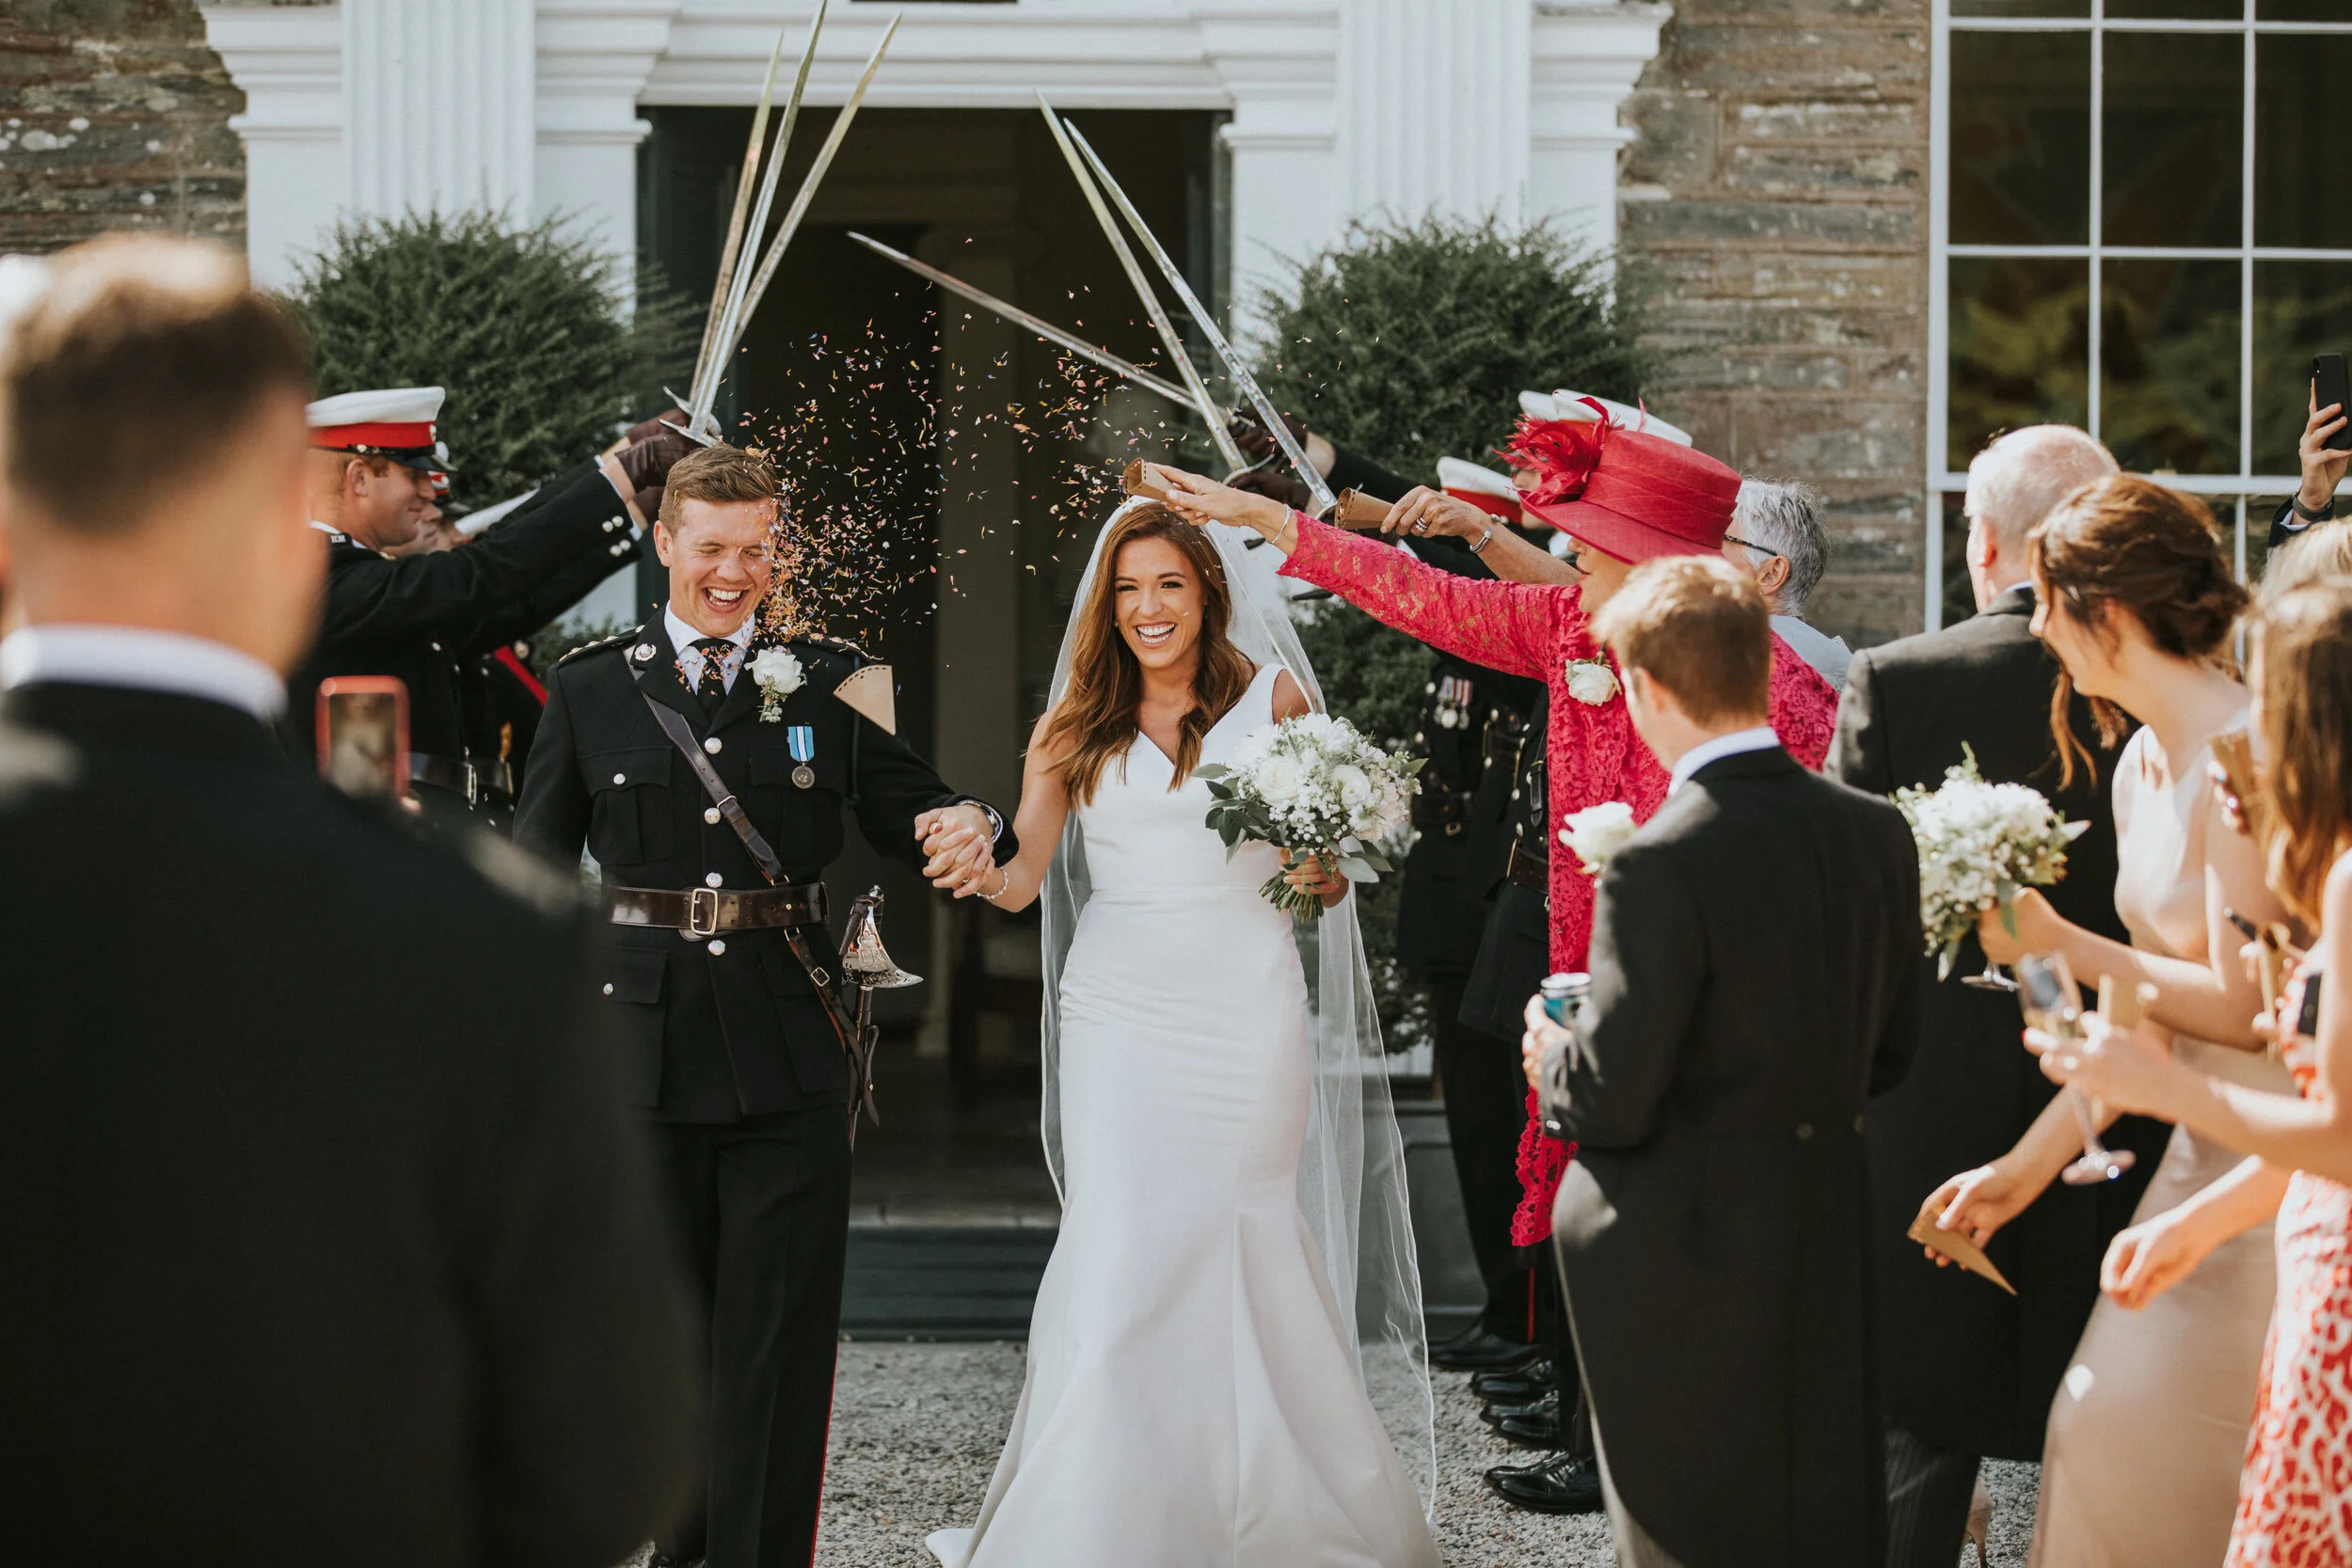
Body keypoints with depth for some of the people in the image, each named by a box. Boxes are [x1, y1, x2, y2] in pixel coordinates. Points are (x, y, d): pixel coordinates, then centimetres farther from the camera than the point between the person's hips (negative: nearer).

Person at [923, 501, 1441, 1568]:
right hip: (1117, 1007, 1)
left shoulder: (1273, 699, 4)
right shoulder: (1077, 727, 8)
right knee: (1117, 1254, -7)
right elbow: (1024, 876, 0)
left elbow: (1326, 872, 7)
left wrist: (1320, 873, -16)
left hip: (1245, 1006, -1)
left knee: (1231, 1241, 1)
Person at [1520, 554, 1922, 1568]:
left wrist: (1554, 1052, 3)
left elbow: (1611, 1103, -17)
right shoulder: (1876, 833, -1)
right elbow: (1889, 1051, 9)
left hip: (1686, 1265, -6)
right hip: (1830, 1248, 6)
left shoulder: (1660, 867, -21)